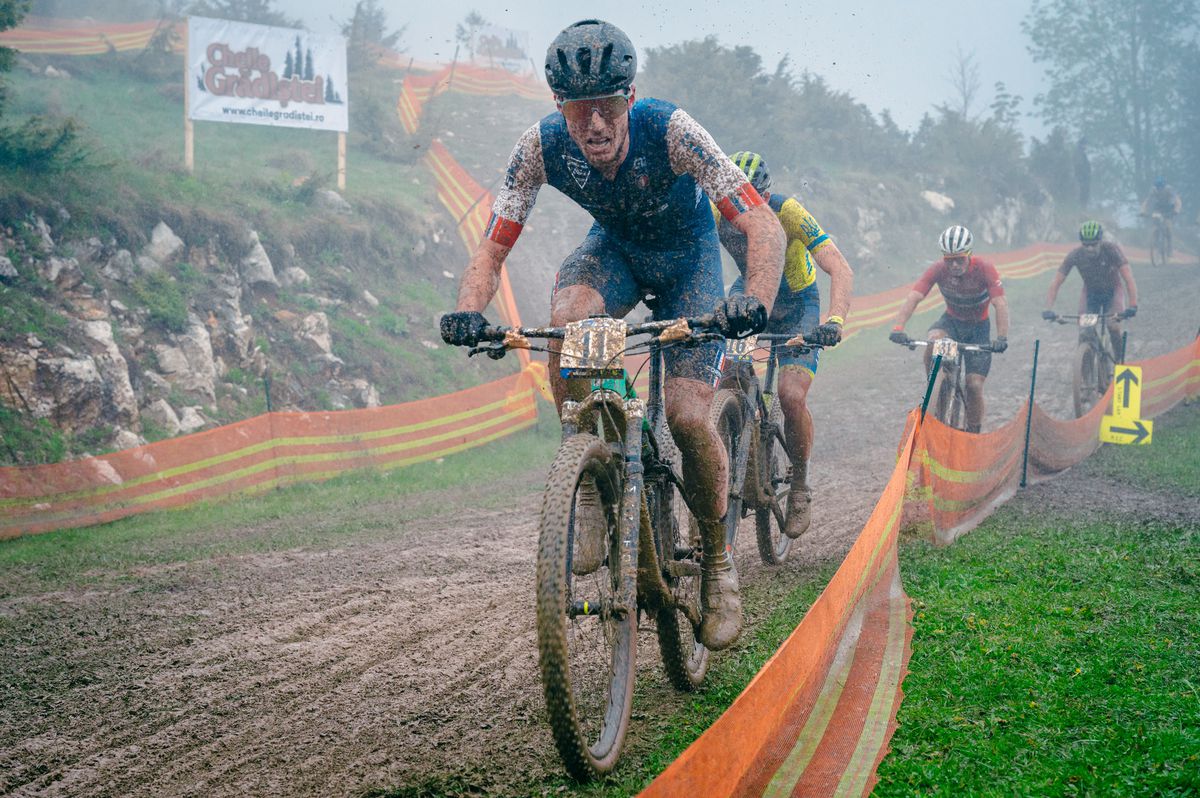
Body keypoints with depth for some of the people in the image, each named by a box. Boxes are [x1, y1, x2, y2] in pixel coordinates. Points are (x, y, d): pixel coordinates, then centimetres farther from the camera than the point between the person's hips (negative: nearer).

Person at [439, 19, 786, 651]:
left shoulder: (669, 130, -35)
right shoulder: (541, 147, -27)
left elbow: (765, 227, -38)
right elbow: (493, 248, -21)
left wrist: (756, 302, -57)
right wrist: (467, 313, -42)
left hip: (687, 254, -2)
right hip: (615, 248, 2)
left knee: (687, 416, -17)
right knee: (566, 318, -33)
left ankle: (718, 563, 8)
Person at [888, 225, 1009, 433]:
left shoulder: (984, 268, -26)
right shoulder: (938, 269, -22)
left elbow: (1000, 303, -34)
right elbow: (913, 297, -31)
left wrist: (1002, 338, -48)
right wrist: (898, 328, -46)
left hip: (978, 327, -1)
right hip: (951, 321, 1)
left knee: (974, 386, -11)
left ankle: (973, 434, 9)